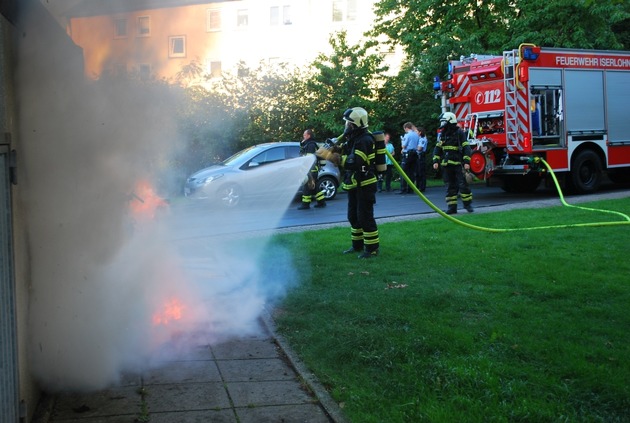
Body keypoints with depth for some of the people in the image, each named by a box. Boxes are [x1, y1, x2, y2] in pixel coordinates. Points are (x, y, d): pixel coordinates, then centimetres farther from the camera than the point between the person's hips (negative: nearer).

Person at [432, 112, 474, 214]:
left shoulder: (460, 133, -4)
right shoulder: (443, 134, 12)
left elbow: (466, 148, -8)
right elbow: (438, 148, 15)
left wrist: (467, 162, -15)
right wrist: (436, 161, 5)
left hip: (458, 164, -5)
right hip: (446, 164, 5)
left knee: (463, 184, -5)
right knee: (450, 186, 5)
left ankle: (467, 203, 8)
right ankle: (452, 207, 8)